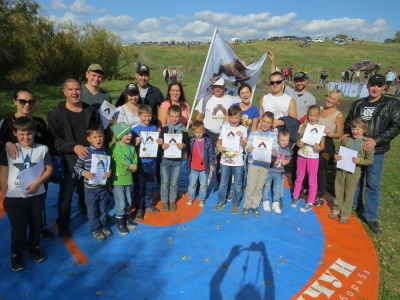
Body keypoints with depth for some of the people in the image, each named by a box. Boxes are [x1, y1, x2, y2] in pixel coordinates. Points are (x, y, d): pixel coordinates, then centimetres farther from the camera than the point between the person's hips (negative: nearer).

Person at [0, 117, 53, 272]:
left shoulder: (42, 149, -4)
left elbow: (49, 169, 0)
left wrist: (37, 182, -14)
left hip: (37, 195, 1)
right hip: (14, 197, -1)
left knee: (36, 225, 16)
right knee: (18, 229, 7)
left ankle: (34, 248, 38)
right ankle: (16, 255, 29)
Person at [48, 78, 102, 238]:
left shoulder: (91, 111, 4)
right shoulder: (56, 113, -5)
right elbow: (54, 140, -11)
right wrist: (74, 147, -25)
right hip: (69, 163, -2)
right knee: (65, 196, 10)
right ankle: (63, 225, 31)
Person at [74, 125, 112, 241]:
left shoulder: (106, 152, -1)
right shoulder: (85, 153, -14)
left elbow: (109, 166, 10)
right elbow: (77, 167, -6)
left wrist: (110, 171, -11)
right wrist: (84, 173, -23)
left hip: (103, 186, 4)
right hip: (90, 188, -4)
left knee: (102, 208, 19)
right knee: (92, 210, 10)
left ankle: (102, 225, 37)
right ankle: (96, 228, 27)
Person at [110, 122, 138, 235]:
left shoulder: (132, 148, 1)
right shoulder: (114, 148, -13)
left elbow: (135, 162, 7)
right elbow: (109, 164, -9)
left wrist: (134, 167, -16)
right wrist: (110, 180, -11)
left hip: (128, 180, 5)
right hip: (117, 181, -5)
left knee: (128, 202, 17)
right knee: (120, 204, -1)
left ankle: (127, 219, 38)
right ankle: (119, 223, 19)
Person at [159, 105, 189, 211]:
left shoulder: (183, 129, -1)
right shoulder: (164, 129, 0)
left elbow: (187, 142, 3)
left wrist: (183, 145, -19)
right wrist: (162, 145, -21)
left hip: (177, 160, 0)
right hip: (165, 159, 0)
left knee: (174, 182, 10)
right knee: (165, 182, 7)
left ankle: (172, 201, 28)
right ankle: (164, 201, 24)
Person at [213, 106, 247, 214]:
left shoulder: (243, 129, -5)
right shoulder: (224, 126, 0)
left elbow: (244, 146, -5)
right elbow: (219, 141, 5)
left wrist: (241, 137, -21)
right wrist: (219, 147, -15)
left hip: (238, 161, -2)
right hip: (225, 160, 2)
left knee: (237, 185, 9)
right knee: (223, 183, 14)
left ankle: (236, 204, 26)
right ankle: (221, 202, 31)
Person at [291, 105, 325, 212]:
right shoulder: (303, 126, -1)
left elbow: (322, 146, -7)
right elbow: (298, 140, 6)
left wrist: (318, 148, -29)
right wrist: (298, 143, -16)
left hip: (313, 157, -3)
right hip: (301, 155, 3)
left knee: (312, 181, 6)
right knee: (299, 178, 16)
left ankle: (310, 203, 16)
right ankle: (295, 197, 32)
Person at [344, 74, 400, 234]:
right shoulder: (358, 104, 6)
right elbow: (348, 122, 15)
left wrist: (376, 140, -17)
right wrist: (347, 134, -5)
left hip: (376, 151, -3)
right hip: (356, 148, 3)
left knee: (373, 184, 2)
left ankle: (371, 217, 14)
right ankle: (354, 205, 35)